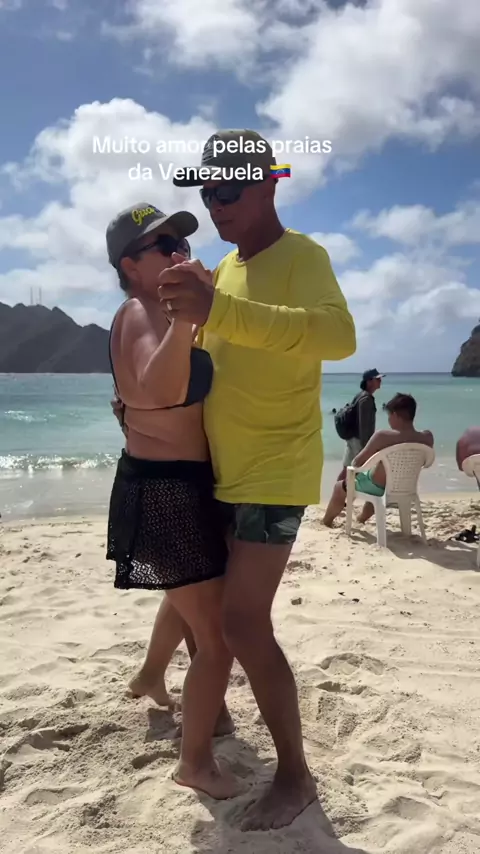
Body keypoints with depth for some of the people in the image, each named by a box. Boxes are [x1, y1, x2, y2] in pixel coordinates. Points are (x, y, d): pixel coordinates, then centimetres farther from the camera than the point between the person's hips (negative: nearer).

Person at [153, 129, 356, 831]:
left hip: (274, 475, -9)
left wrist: (219, 309, -46)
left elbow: (337, 335, -36)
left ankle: (296, 775, 11)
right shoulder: (226, 268, 12)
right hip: (223, 473, 9)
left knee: (245, 623, -9)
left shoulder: (301, 257, -14)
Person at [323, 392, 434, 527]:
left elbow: (357, 463, -16)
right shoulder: (427, 438, -15)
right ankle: (362, 517, 58)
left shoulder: (383, 436, -28)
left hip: (377, 488, -5)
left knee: (340, 487, 23)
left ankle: (326, 521, 43)